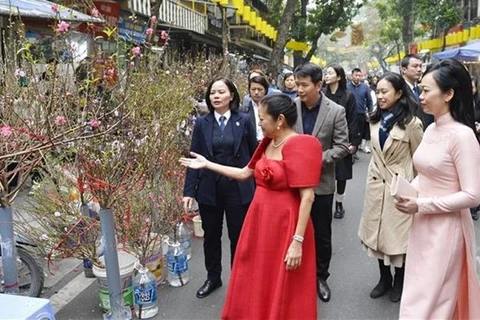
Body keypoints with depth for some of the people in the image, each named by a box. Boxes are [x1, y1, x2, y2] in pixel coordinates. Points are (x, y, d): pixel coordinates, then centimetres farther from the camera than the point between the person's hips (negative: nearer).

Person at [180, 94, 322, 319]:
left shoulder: (301, 146, -19)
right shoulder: (267, 143, 7)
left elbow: (307, 197, -22)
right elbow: (244, 173, 17)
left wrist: (297, 241, -23)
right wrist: (207, 164, 16)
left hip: (284, 225, -8)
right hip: (259, 220, 8)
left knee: (283, 292, 10)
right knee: (256, 282, 22)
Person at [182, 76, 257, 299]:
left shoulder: (244, 121, -3)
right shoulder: (202, 123, 0)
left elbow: (254, 155, 1)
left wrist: (256, 186, 0)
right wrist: (189, 191, -5)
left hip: (238, 188, -1)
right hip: (209, 189, 2)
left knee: (238, 236, 11)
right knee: (211, 235, 16)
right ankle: (213, 278, 35)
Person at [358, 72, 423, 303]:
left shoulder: (411, 123, -14)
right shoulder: (375, 120, 5)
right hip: (376, 184, 6)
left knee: (397, 234, 7)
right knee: (377, 232, 13)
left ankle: (399, 281, 28)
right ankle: (384, 278, 31)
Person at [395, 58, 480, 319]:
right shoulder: (430, 129, 5)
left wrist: (421, 205, -20)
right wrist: (410, 191, -3)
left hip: (446, 227, -8)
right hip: (423, 224, 8)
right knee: (419, 294, 21)